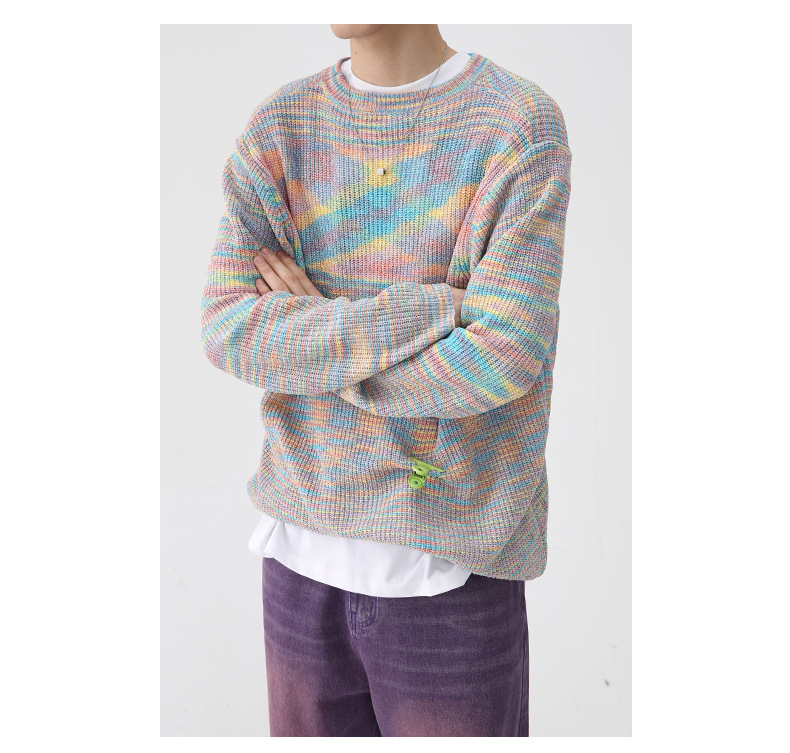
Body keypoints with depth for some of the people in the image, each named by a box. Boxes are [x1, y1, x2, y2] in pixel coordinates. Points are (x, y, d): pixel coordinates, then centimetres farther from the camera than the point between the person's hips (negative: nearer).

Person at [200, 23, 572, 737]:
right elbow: (226, 332, -10)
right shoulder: (277, 127, 1)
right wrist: (423, 312, -20)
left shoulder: (526, 126, -10)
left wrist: (313, 349, -9)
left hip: (454, 565, -3)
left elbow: (502, 360, -19)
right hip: (306, 546, 4)